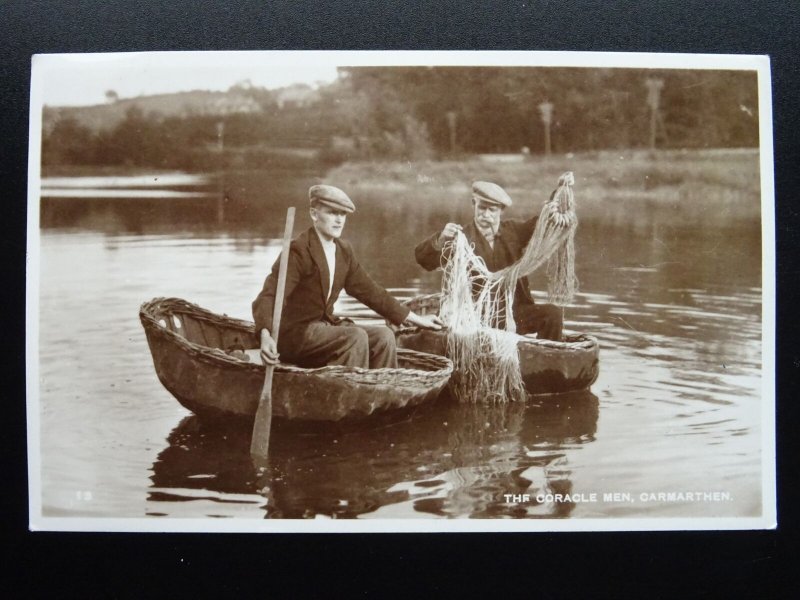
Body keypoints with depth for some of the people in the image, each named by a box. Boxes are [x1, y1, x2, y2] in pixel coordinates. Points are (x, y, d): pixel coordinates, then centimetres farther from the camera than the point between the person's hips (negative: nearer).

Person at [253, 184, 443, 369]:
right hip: (295, 332, -7)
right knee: (356, 337, -27)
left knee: (383, 336, -10)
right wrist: (266, 336, -44)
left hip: (325, 326, 7)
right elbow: (269, 296, -24)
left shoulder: (344, 251, 8)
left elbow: (369, 290, 15)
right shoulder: (298, 251, -15)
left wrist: (416, 319, 14)